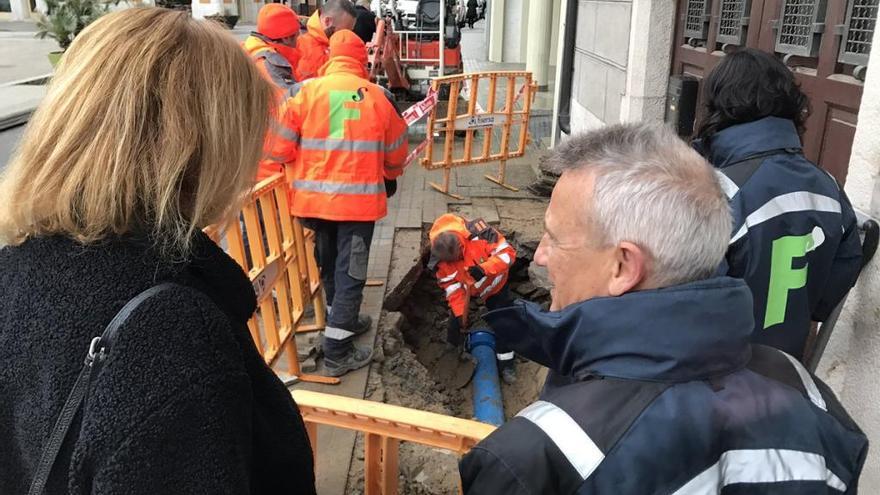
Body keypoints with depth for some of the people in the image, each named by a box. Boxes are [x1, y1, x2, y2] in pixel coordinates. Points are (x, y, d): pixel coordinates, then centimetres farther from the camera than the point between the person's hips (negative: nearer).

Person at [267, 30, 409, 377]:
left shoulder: (307, 91, -2)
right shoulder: (377, 96, -1)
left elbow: (281, 148, -1)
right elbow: (396, 150, 11)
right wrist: (390, 179, 31)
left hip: (316, 197, 2)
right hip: (359, 198, -2)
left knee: (329, 264, 21)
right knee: (350, 271, 4)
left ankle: (343, 320, 40)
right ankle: (337, 353, 6)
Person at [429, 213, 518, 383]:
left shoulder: (481, 234, -41)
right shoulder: (440, 258, -30)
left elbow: (507, 253, -36)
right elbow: (452, 287, -20)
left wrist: (484, 269, -49)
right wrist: (459, 313, -27)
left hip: (494, 285, -2)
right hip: (465, 289, 2)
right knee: (456, 319, 6)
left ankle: (506, 363, 12)